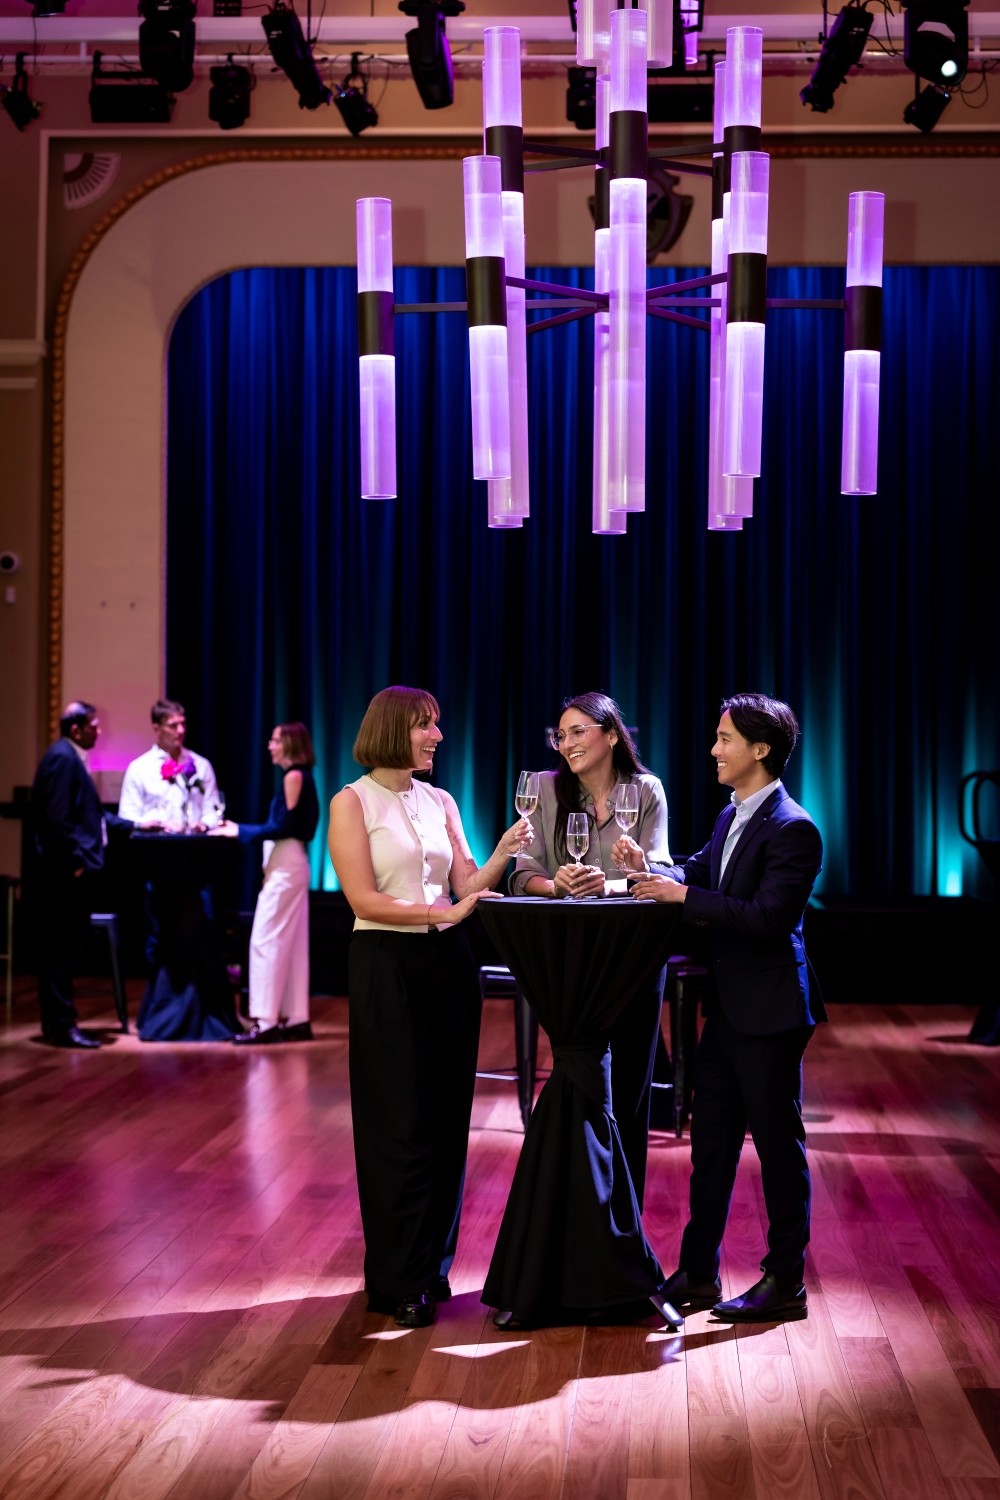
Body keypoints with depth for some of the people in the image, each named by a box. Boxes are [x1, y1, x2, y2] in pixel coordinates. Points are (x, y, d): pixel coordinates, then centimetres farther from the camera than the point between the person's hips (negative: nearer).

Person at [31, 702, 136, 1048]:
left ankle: (56, 1021, 19)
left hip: (67, 870, 11)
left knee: (60, 948, 13)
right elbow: (57, 817, -21)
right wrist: (75, 859, -19)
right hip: (68, 870, -11)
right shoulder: (62, 757, -14)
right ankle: (62, 1025, -3)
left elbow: (89, 813, 21)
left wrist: (134, 825, 19)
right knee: (62, 948, -6)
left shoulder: (69, 757, 18)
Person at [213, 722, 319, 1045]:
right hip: (291, 862, 10)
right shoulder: (300, 776, 15)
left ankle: (266, 1022, -8)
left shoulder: (294, 776, -12)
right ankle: (297, 1020, 13)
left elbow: (283, 826, -17)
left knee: (266, 941, -8)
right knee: (291, 944, 10)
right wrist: (239, 829, 14)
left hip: (285, 865, -10)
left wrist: (240, 831, -12)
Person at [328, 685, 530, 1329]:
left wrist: (503, 854, -10)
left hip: (448, 963, 6)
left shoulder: (441, 802, 12)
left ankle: (433, 1263, 21)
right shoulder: (353, 803, -4)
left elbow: (466, 886, 6)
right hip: (387, 964, -5)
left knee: (448, 1117, 7)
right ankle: (400, 1280, 9)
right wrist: (442, 913, -18)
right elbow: (364, 899, -12)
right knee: (401, 1123, -2)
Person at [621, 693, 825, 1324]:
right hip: (728, 1008, 9)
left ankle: (785, 1282, 15)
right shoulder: (732, 816, 11)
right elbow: (700, 872, 18)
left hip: (770, 1011, -9)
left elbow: (767, 917, -25)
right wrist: (653, 868, -2)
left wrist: (684, 896, -22)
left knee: (778, 1144, 3)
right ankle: (698, 1274, 24)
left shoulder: (792, 829, -18)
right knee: (710, 1141, 14)